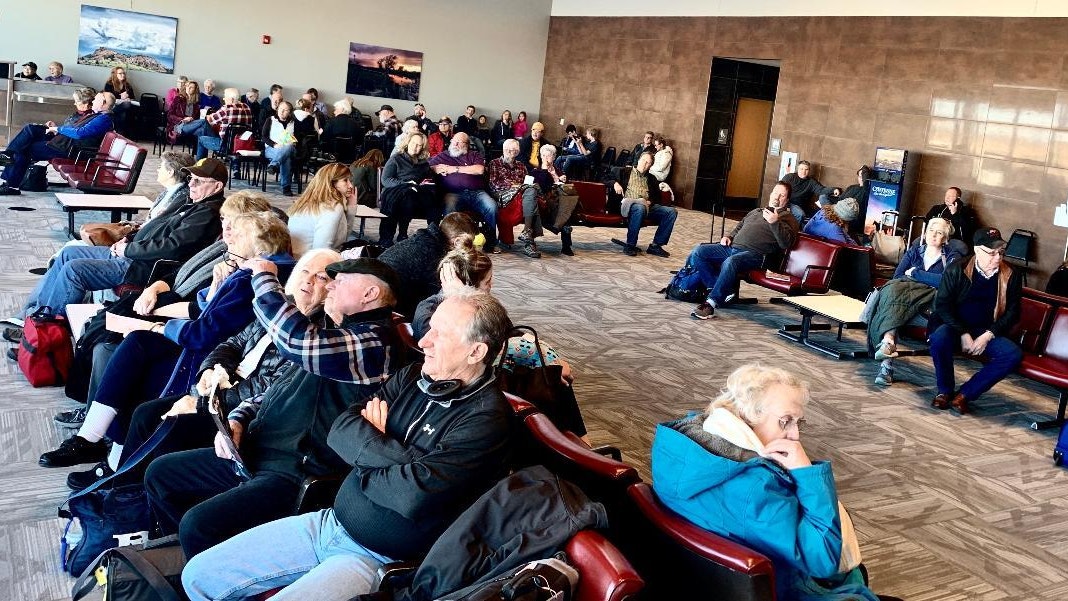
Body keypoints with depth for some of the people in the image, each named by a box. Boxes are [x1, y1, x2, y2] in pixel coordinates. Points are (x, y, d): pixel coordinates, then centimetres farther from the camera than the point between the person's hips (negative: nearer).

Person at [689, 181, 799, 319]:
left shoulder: (787, 217, 10)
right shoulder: (756, 211, 31)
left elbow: (786, 243, -6)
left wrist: (775, 222, -18)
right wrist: (729, 236, 18)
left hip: (754, 254, -7)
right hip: (732, 246, 8)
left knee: (731, 262, -40)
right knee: (697, 252, -11)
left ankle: (710, 304, -37)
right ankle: (726, 290, -13)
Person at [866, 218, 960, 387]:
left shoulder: (952, 257, 15)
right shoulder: (914, 252, 27)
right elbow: (897, 276, 12)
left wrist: (915, 272, 0)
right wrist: (927, 279, -1)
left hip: (930, 296, -3)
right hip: (905, 289, 3)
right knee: (892, 289, -35)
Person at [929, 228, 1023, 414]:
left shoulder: (1011, 276, 1)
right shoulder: (956, 270, -5)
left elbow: (1012, 312, 1)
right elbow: (942, 305, -7)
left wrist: (988, 336, -14)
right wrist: (963, 334, -18)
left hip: (988, 333, 2)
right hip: (955, 327, -2)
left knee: (1014, 354, -26)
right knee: (940, 336, -36)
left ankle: (964, 394, -19)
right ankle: (945, 390, -14)